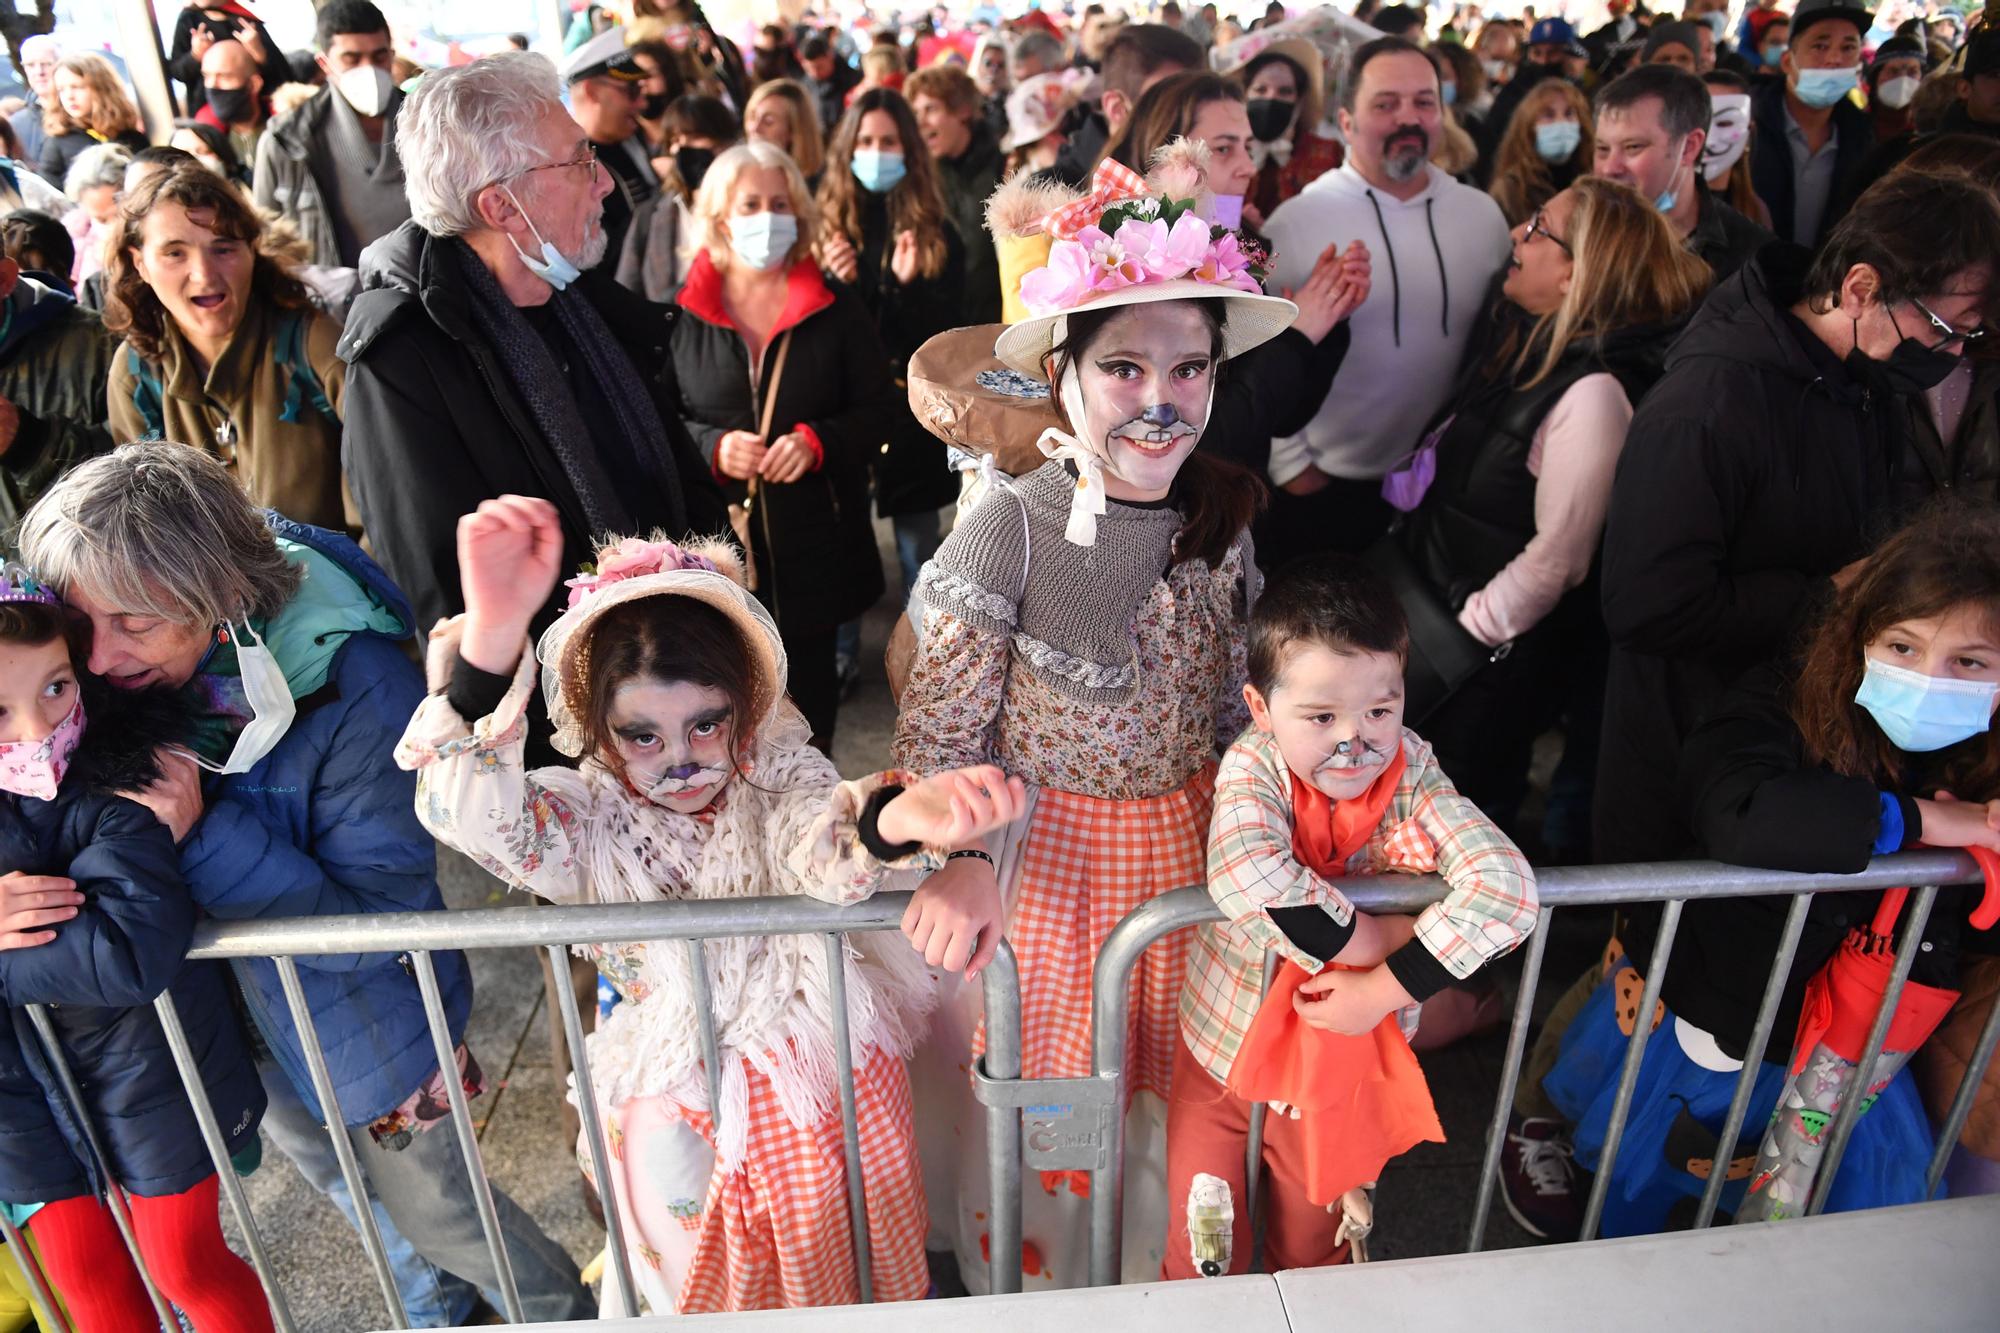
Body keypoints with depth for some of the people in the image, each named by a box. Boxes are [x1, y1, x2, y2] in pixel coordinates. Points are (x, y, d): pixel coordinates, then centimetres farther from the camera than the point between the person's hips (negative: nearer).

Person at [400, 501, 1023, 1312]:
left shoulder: (783, 776, -13)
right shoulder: (587, 818, -13)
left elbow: (826, 855, -33)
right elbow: (469, 811, -33)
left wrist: (898, 820, -60)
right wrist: (493, 634, -51)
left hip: (823, 1071, 1)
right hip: (677, 1100, 0)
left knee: (854, 1266, 20)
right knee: (710, 1281, 19)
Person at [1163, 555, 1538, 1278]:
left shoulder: (1411, 774, -18)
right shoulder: (1252, 767, -24)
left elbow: (1505, 887, -28)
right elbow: (1248, 879, -43)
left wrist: (1386, 988, -30)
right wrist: (1370, 939, -33)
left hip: (1345, 1058, 2)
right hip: (1225, 1048, -1)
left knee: (1311, 1245, 25)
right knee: (1204, 1249, 16)